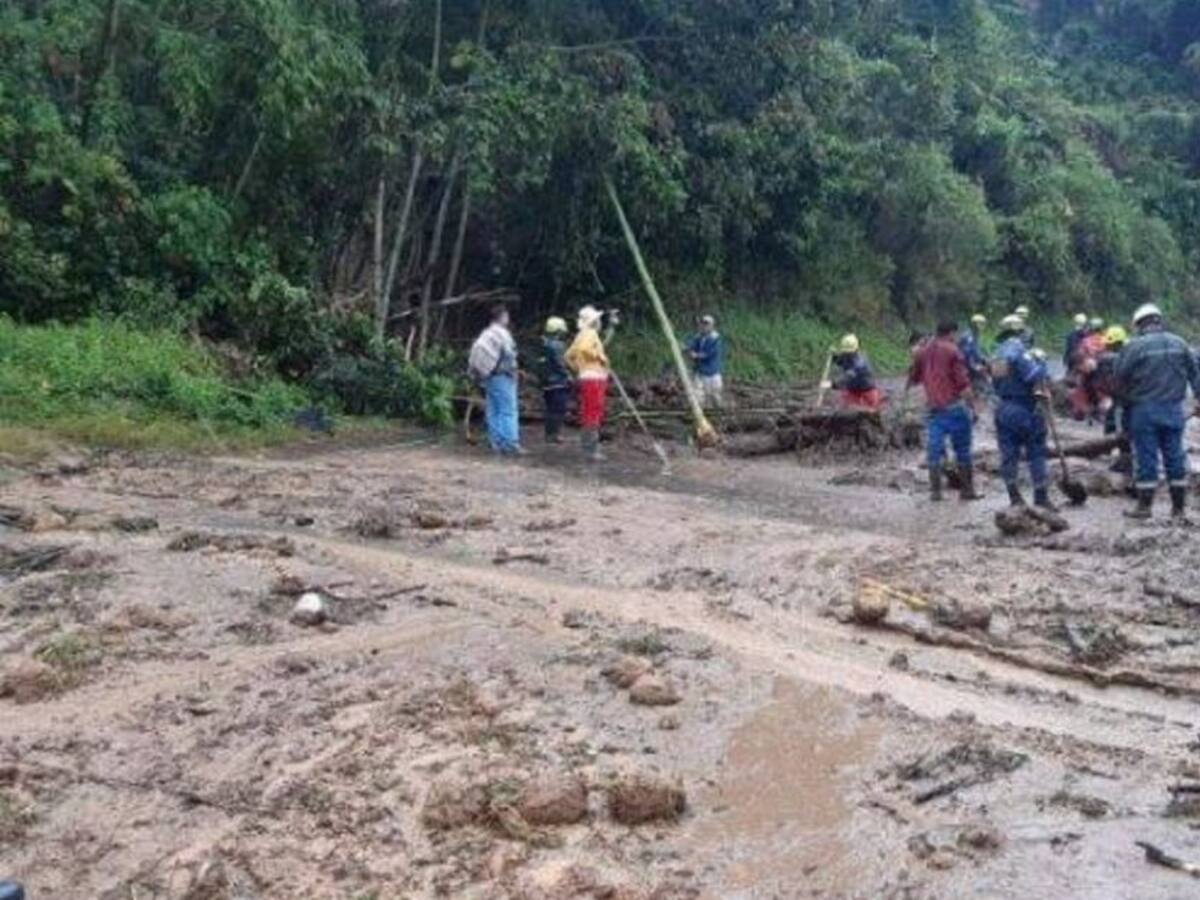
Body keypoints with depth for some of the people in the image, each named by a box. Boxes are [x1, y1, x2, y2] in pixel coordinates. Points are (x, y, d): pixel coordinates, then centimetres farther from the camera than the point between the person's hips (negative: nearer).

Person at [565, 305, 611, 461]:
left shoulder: (582, 335, 21)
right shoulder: (590, 333, -9)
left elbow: (569, 355, 24)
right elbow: (585, 348, -29)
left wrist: (577, 369, 19)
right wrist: (600, 356, -16)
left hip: (594, 379, 10)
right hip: (593, 379, -10)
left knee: (593, 414, 14)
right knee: (593, 414, -11)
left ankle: (592, 447, 20)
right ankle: (591, 448, -12)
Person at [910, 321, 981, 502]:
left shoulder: (923, 352, 9)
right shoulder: (952, 351, -7)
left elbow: (913, 379, 19)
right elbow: (963, 383, -13)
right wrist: (972, 406, -10)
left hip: (933, 408, 5)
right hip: (954, 406, -5)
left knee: (935, 449, 6)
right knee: (962, 449, 5)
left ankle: (935, 490, 4)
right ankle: (967, 489, 8)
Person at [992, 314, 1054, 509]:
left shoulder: (998, 354, 9)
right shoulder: (1019, 350, -15)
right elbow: (1035, 376, -25)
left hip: (1004, 410, 7)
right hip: (1024, 411, -7)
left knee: (1008, 455, 10)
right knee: (1037, 454, 3)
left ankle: (1014, 496, 15)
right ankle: (1041, 497, 5)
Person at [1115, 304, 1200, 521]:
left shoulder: (1134, 346, -9)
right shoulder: (1179, 343, 6)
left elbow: (1120, 377, -7)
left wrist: (1128, 397, 10)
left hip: (1144, 410, -4)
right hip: (1174, 409, 4)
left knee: (1146, 458, 2)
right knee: (1175, 456, 9)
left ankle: (1145, 505, 6)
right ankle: (1179, 507, 14)